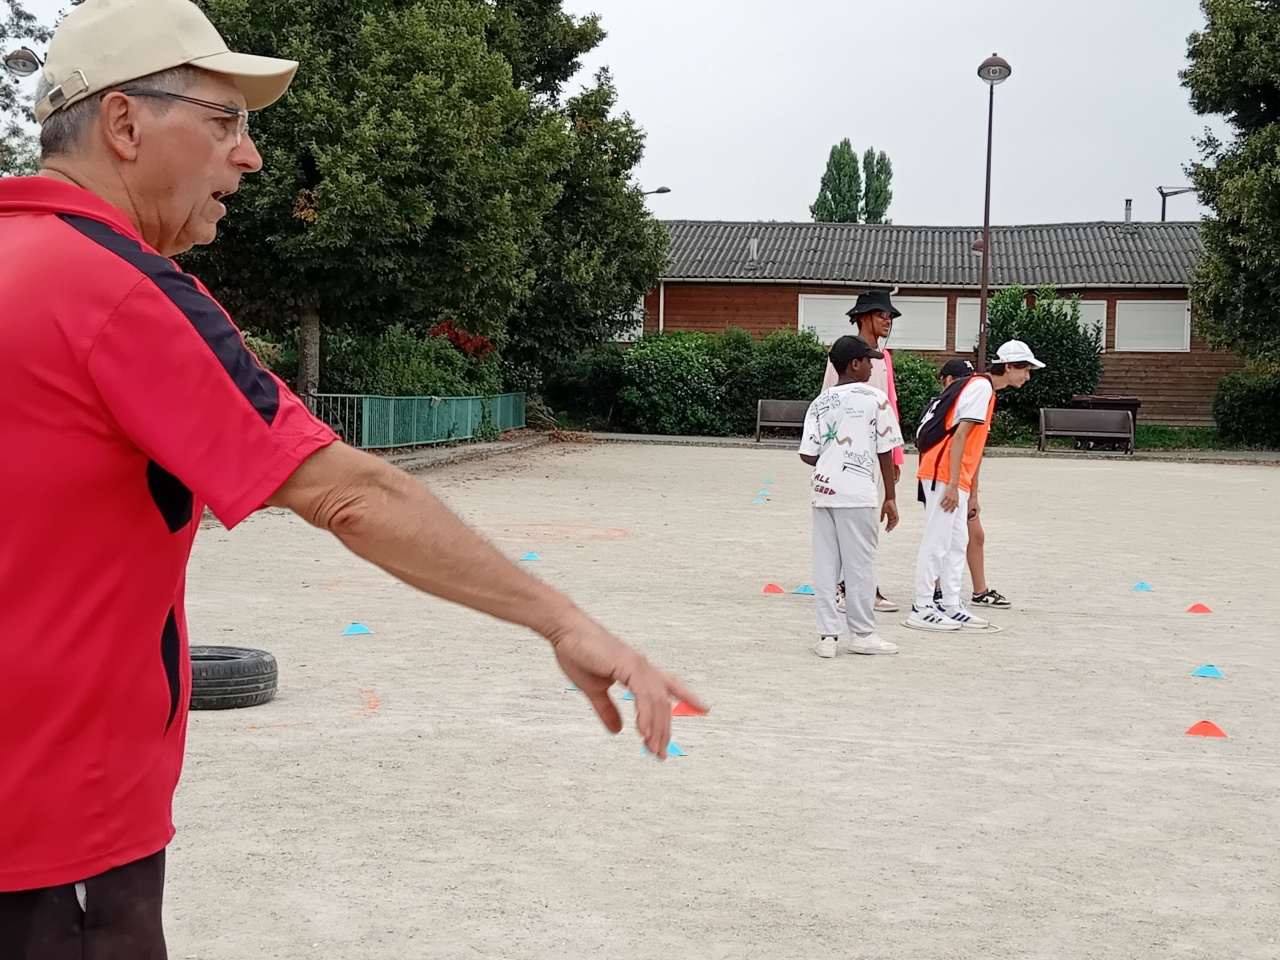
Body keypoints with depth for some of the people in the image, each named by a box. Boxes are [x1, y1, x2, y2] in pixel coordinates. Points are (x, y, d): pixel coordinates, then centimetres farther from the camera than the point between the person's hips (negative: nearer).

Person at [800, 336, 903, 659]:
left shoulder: (820, 403, 8)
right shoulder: (875, 399, -3)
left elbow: (808, 455, 2)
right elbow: (886, 451, -3)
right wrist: (890, 497, 3)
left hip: (824, 492, 4)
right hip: (858, 495, -4)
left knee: (825, 566, 7)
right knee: (860, 565, 5)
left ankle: (827, 635, 6)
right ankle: (862, 634, 12)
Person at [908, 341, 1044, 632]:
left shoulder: (986, 390, 19)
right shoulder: (981, 387, -10)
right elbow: (959, 436, -18)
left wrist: (972, 493, 21)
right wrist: (953, 485, -22)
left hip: (955, 480, 10)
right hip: (943, 475, -10)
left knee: (957, 542, 13)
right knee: (937, 542, -6)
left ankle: (950, 607, 18)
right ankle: (922, 609, -3)